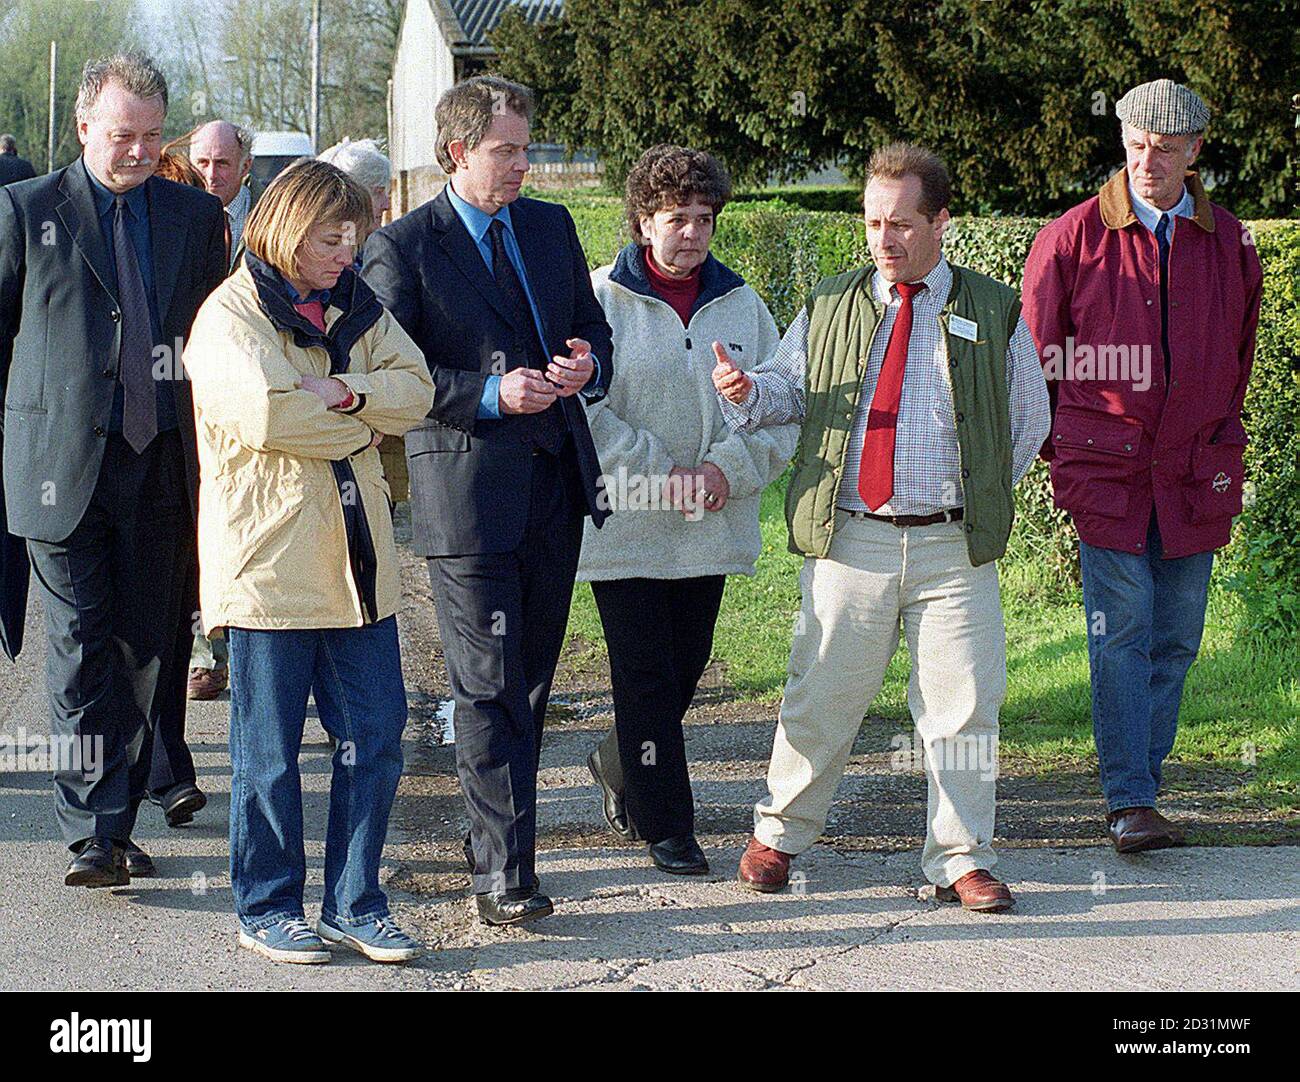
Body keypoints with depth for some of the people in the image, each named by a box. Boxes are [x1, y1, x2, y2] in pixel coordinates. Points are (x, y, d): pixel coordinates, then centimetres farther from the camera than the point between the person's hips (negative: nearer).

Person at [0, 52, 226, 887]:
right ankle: (94, 833, -3)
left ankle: (116, 823, 18)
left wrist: (208, 455, 11)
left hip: (162, 465, 3)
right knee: (82, 653, -5)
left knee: (147, 650, 6)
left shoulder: (196, 216, 11)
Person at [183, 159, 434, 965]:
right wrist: (362, 418, -8)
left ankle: (356, 904, 17)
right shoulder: (230, 313, -6)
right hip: (269, 560, -6)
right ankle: (268, 907, 16)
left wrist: (342, 392, -16)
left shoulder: (357, 308, 14)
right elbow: (264, 413, -21)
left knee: (376, 734, 6)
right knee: (270, 747, 4)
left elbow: (416, 389, 1)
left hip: (356, 561, 6)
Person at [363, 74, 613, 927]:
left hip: (555, 481, 6)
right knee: (489, 688, -6)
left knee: (531, 679, 13)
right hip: (468, 490, -6)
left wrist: (588, 365, -3)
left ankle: (498, 838, 27)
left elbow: (593, 327, 21)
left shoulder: (552, 227, 13)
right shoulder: (403, 247, -4)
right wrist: (490, 394, -19)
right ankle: (503, 872, -5)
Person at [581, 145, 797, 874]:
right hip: (626, 528, -4)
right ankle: (667, 828, 8)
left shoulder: (742, 305, 7)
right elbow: (581, 407, -10)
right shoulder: (602, 300, -5)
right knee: (648, 678, -2)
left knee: (685, 671, 14)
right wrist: (659, 472, -16)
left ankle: (621, 768, 40)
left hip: (712, 530, 4)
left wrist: (728, 466, -12)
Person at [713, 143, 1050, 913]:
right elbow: (788, 389, 15)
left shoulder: (994, 315, 7)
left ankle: (961, 860, 9)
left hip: (955, 547, 0)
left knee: (961, 705, -1)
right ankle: (779, 835, 22)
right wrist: (746, 393, -8)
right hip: (849, 541, 1)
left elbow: (1030, 422, 15)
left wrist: (982, 496, 8)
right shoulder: (829, 308, 11)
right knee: (821, 697, 4)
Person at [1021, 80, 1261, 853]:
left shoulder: (1230, 244, 7)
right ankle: (1130, 803, -7)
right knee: (1122, 635, -8)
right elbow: (1036, 349, 8)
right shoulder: (1073, 238, -1)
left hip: (1196, 472, 3)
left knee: (1177, 639, 6)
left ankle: (1141, 783, 18)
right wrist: (1061, 443, 9)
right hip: (1107, 468, -3)